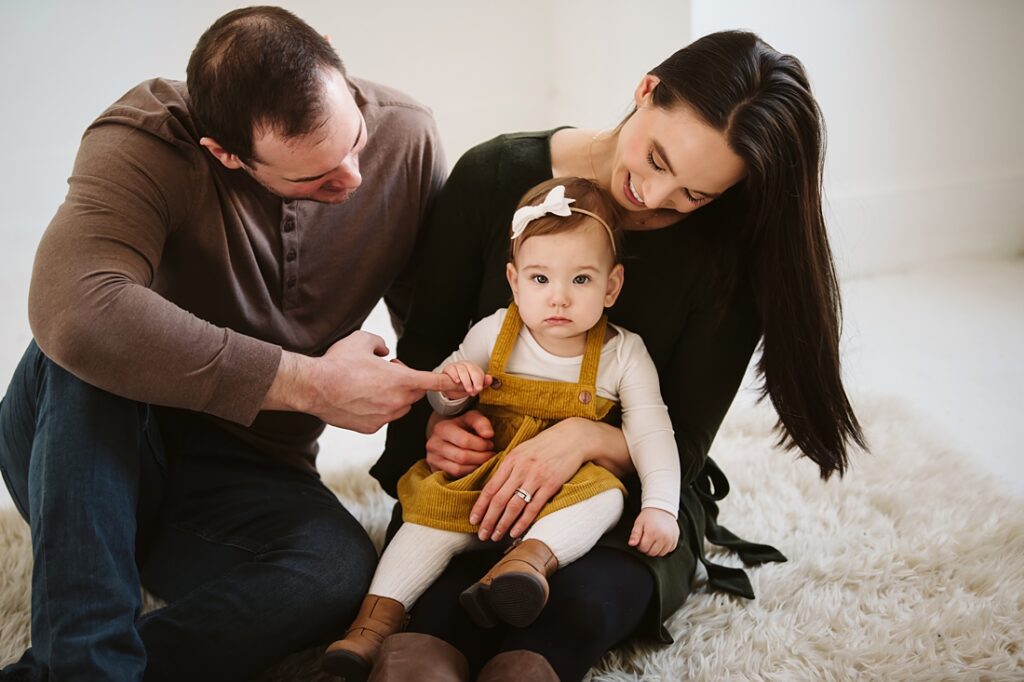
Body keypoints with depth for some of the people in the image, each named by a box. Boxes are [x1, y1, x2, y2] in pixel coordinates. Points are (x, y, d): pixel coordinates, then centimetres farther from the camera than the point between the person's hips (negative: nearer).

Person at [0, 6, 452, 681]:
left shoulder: (406, 137, -10)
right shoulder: (144, 142, -23)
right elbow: (71, 308, -43)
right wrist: (310, 383, -38)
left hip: (248, 475, 2)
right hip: (94, 459, -2)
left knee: (342, 570, -31)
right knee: (89, 356, -35)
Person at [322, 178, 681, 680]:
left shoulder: (624, 354, -6)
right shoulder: (492, 336, -4)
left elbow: (651, 433, -6)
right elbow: (439, 398, 9)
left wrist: (660, 506, -19)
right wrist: (452, 389, -16)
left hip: (567, 490, -1)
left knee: (606, 494, -31)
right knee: (434, 512, -24)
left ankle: (530, 558, -52)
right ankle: (375, 620, -24)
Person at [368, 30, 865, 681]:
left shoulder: (729, 260, -9)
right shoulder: (496, 175, -6)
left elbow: (682, 449, -7)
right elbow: (425, 342, 5)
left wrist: (586, 438, -27)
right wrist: (437, 420, -17)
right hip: (481, 479, 1)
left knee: (578, 604, -36)